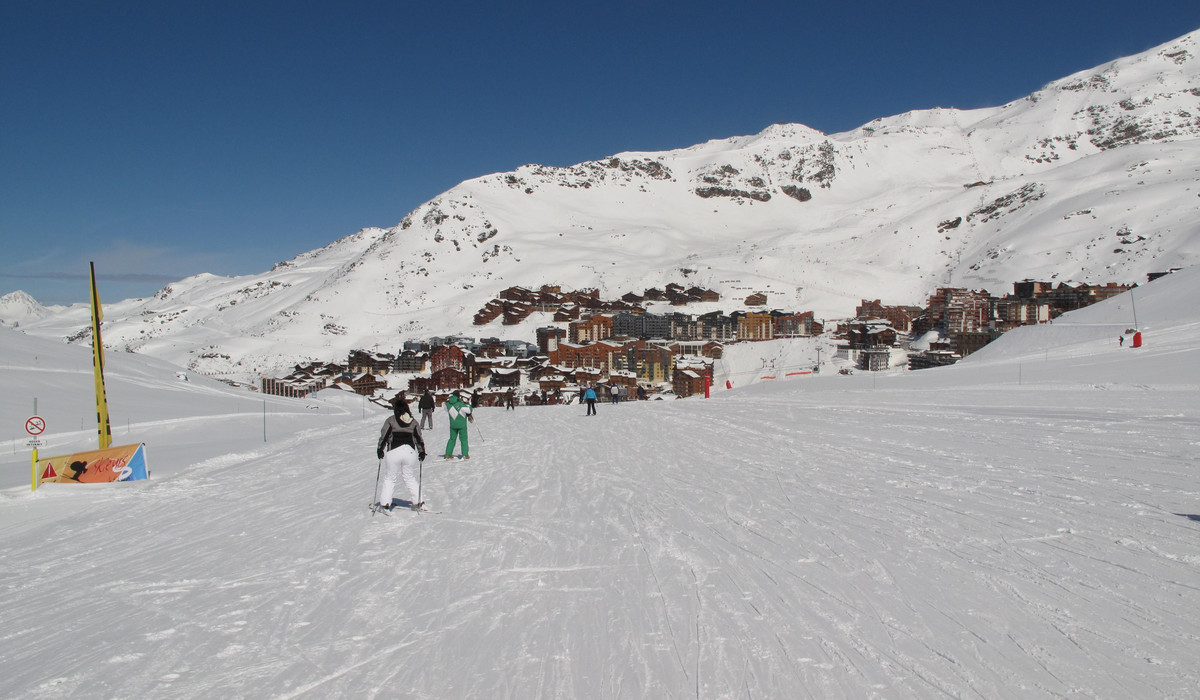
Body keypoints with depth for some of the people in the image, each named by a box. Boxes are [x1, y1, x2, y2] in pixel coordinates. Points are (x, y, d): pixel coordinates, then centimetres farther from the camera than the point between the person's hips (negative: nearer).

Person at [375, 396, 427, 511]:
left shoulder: (391, 420, -3)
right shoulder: (413, 422, 6)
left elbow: (384, 436, -3)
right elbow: (419, 438, 8)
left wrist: (380, 449, 8)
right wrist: (422, 452, 17)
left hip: (393, 453, -3)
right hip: (410, 452, 3)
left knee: (390, 478, 10)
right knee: (410, 478, 15)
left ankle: (384, 504, 9)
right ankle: (418, 502, 13)